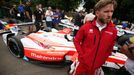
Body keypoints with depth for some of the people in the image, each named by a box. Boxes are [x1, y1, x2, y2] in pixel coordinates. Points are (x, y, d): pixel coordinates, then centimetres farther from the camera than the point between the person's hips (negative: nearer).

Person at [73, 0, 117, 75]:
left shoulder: (113, 31, -7)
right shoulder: (86, 27, -11)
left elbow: (110, 48, 5)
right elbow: (76, 41, -3)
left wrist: (102, 59, 0)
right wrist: (82, 55, -9)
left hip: (96, 66, 2)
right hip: (83, 63, -1)